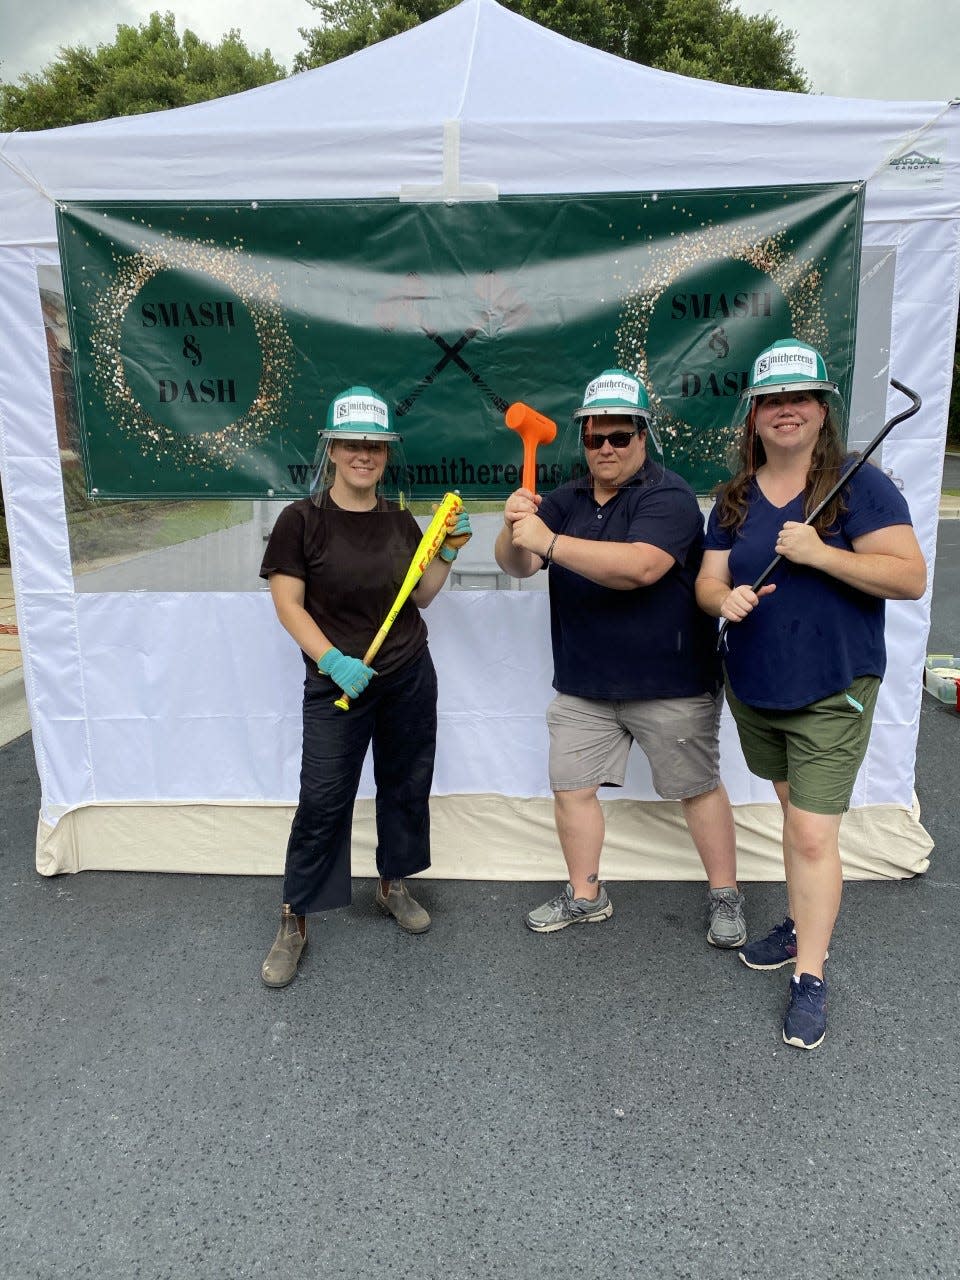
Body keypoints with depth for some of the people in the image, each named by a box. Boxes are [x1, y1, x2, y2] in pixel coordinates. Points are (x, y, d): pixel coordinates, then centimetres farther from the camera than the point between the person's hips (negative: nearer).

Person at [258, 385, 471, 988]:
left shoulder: (400, 519, 4)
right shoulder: (303, 519, -9)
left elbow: (421, 596, 10)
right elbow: (288, 603, -10)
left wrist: (448, 553, -5)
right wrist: (334, 662, -20)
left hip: (409, 676, 5)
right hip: (338, 683, -4)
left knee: (406, 784, 14)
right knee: (323, 801, -3)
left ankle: (393, 883, 36)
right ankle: (294, 922, 13)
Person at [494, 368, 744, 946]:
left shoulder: (668, 495, -13)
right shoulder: (566, 500, 7)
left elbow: (641, 566, -31)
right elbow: (517, 564, -1)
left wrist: (550, 541, -34)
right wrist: (514, 526, -24)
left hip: (670, 685, -5)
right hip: (582, 685, 6)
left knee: (699, 788, 9)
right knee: (572, 788, 10)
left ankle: (726, 896, 29)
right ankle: (586, 895, 29)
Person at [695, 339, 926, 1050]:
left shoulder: (860, 485, -11)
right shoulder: (735, 498, 5)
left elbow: (911, 577, -17)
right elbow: (708, 580, 5)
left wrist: (819, 554, -25)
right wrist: (725, 597, -19)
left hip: (832, 693, -5)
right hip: (754, 690, 5)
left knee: (813, 832, -5)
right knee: (795, 811, 20)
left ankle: (810, 978, 10)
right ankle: (803, 925, 39)